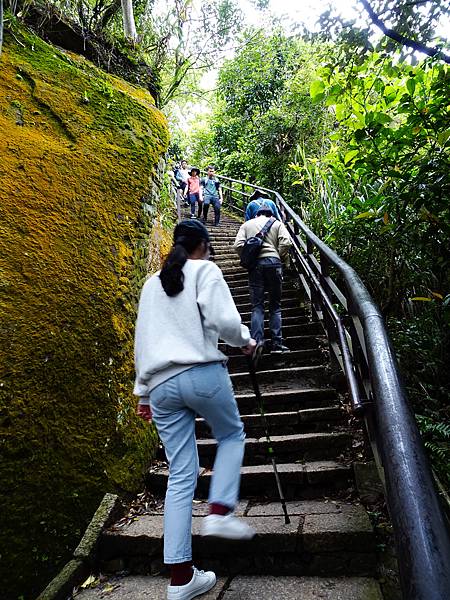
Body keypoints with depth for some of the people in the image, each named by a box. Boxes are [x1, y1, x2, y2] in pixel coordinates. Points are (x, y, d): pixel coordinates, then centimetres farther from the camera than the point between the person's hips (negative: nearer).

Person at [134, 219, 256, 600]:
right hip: (202, 373, -5)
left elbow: (142, 339, 21)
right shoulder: (205, 270, 3)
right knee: (232, 434, 22)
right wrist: (245, 340, 9)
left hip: (161, 384, 6)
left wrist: (143, 390, 26)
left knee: (180, 476, 10)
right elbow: (223, 320, -12)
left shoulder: (152, 283, 21)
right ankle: (220, 511, 8)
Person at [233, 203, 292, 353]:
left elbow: (238, 245, 2)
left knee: (257, 306, 3)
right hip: (273, 262, 0)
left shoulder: (247, 224, 16)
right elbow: (286, 243, -2)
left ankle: (257, 342, -4)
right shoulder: (277, 223, 14)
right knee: (275, 305, 8)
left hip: (255, 264, 0)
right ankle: (276, 342, 8)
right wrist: (280, 257, 12)